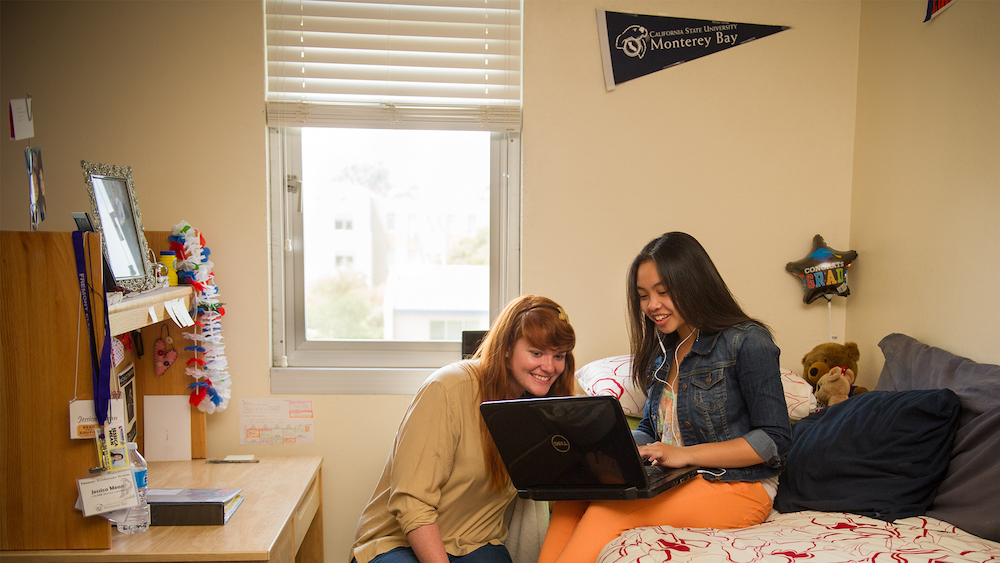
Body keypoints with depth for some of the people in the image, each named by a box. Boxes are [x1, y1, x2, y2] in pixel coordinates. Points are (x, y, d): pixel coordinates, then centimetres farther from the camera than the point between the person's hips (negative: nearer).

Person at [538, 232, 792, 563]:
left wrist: (686, 454, -19)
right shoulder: (662, 351, 15)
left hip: (736, 487, -6)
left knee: (610, 508, -29)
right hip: (674, 483, 6)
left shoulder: (747, 343, -8)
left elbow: (775, 439, -12)